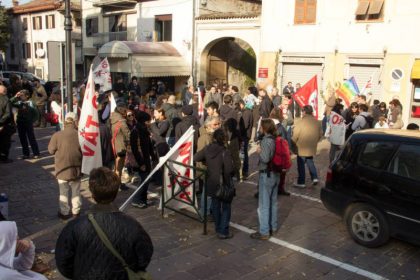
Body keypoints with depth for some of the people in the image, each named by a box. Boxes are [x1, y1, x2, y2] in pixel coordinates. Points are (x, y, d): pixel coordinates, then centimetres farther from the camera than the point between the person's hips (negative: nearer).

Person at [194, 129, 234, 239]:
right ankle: (223, 232, 11)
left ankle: (218, 228, 32)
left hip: (212, 183, 5)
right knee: (226, 207, 9)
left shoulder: (207, 149, -5)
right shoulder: (225, 152, -21)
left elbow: (195, 158, 4)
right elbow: (229, 169, -25)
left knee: (215, 205, 19)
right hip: (224, 184, -5)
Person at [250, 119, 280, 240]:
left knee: (264, 205, 0)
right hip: (276, 174, 9)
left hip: (266, 175, -8)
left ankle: (264, 232, 5)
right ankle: (273, 226, 31)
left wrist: (259, 151, -11)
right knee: (273, 202, 19)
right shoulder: (276, 139, 4)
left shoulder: (266, 141, -20)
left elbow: (265, 159, -28)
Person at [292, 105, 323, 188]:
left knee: (301, 164, 6)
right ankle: (314, 177, 13)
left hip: (302, 147, -5)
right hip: (312, 148, 6)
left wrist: (293, 143, 2)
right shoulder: (316, 122, 0)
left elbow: (295, 136, -16)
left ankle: (301, 182, 13)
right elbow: (320, 134, 9)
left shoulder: (300, 122, -18)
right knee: (310, 162, 24)